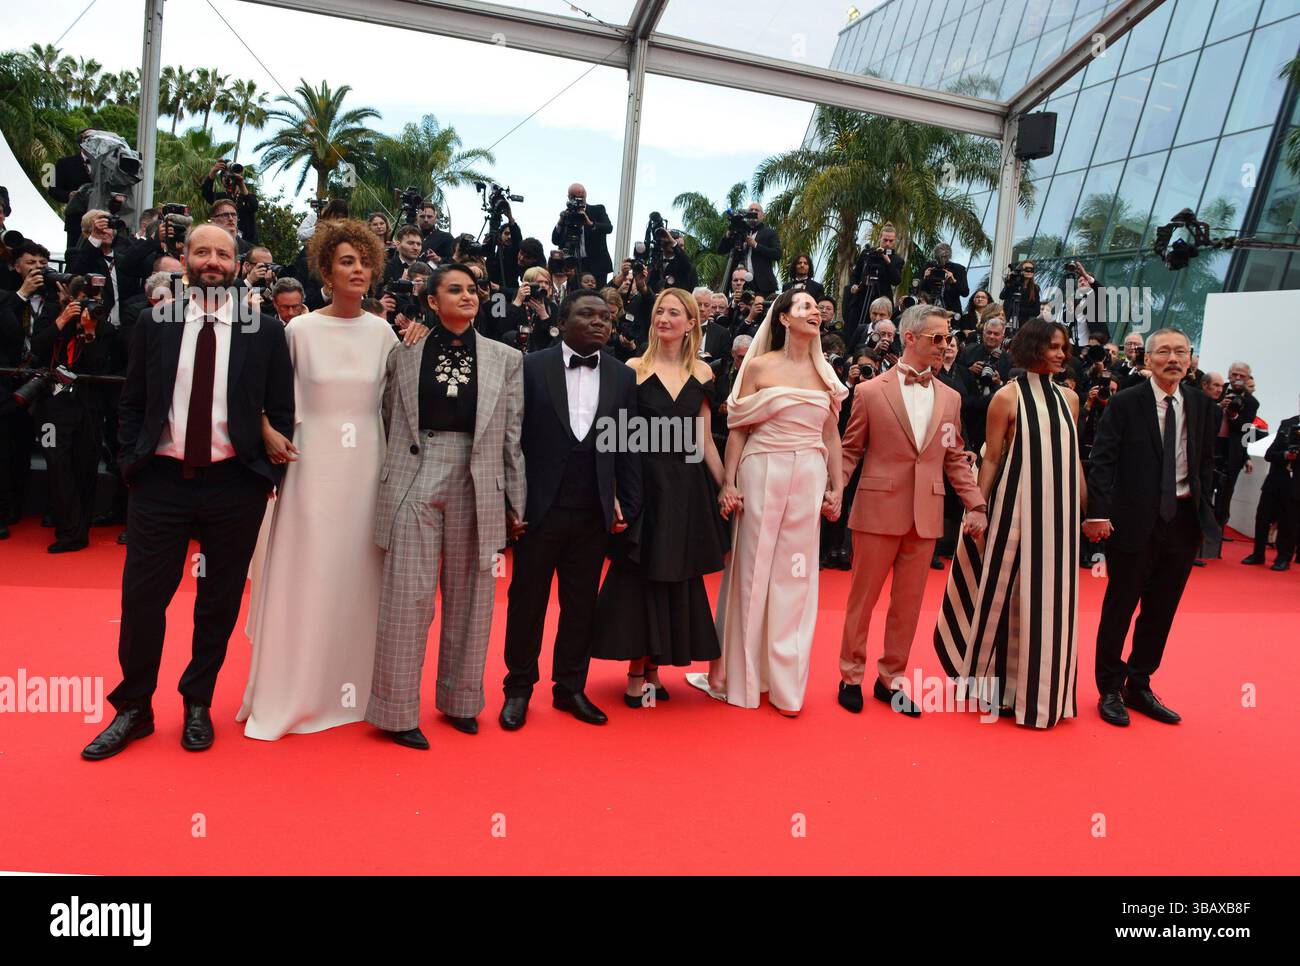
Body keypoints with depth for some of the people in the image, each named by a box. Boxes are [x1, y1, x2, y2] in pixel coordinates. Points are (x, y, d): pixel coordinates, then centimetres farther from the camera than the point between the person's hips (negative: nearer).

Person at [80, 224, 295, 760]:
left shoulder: (265, 332, 1)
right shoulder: (155, 325, 6)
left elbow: (281, 411, 3)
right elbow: (131, 404, 10)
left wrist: (269, 473, -3)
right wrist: (132, 463, 1)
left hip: (234, 485, -1)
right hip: (161, 480, 1)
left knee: (219, 604, 9)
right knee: (141, 598, 5)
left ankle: (198, 705, 28)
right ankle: (133, 709, 24)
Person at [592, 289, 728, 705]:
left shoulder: (702, 373, 7)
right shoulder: (635, 369, -2)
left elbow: (703, 438, 9)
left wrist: (724, 485, 5)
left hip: (686, 485, 3)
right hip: (645, 480, -3)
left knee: (676, 578, 8)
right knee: (640, 576, 4)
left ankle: (654, 667, 23)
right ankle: (637, 671, 17)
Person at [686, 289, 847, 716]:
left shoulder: (825, 372, 10)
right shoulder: (759, 367, -1)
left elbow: (831, 434, 12)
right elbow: (737, 429, -2)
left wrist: (836, 487, 8)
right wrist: (729, 483, -7)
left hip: (809, 479, 3)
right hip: (762, 474, -3)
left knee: (795, 575, 7)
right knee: (752, 570, 5)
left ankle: (784, 680, 20)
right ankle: (738, 674, 19)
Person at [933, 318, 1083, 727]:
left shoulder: (1069, 398, 10)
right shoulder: (1008, 396, -5)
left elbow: (1074, 459, 13)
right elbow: (991, 458, -5)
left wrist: (1085, 509, 10)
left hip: (1059, 509, 5)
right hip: (1017, 506, -5)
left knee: (1051, 595, 10)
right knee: (1007, 592, 4)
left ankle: (1044, 688, 25)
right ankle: (996, 683, 22)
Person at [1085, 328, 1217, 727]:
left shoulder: (1202, 405, 7)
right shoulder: (1125, 403, -7)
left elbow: (1206, 462, 13)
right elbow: (1101, 461, -11)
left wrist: (1204, 507, 5)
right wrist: (1099, 513, -20)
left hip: (1183, 520, 5)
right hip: (1135, 520, -5)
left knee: (1161, 611, 12)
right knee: (1119, 608, 5)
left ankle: (1139, 687, 27)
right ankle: (1110, 690, 19)